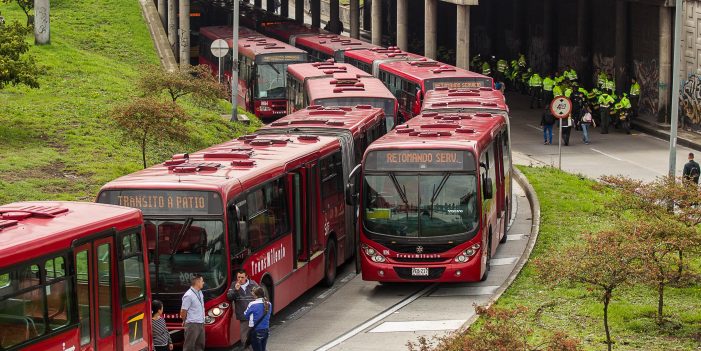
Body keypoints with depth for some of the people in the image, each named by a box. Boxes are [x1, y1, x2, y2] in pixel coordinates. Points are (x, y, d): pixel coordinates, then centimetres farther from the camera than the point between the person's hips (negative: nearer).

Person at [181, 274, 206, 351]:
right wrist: (185, 321, 2)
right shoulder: (188, 295, -18)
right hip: (192, 325, -9)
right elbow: (183, 312, -14)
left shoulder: (200, 293, 9)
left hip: (201, 324, 9)